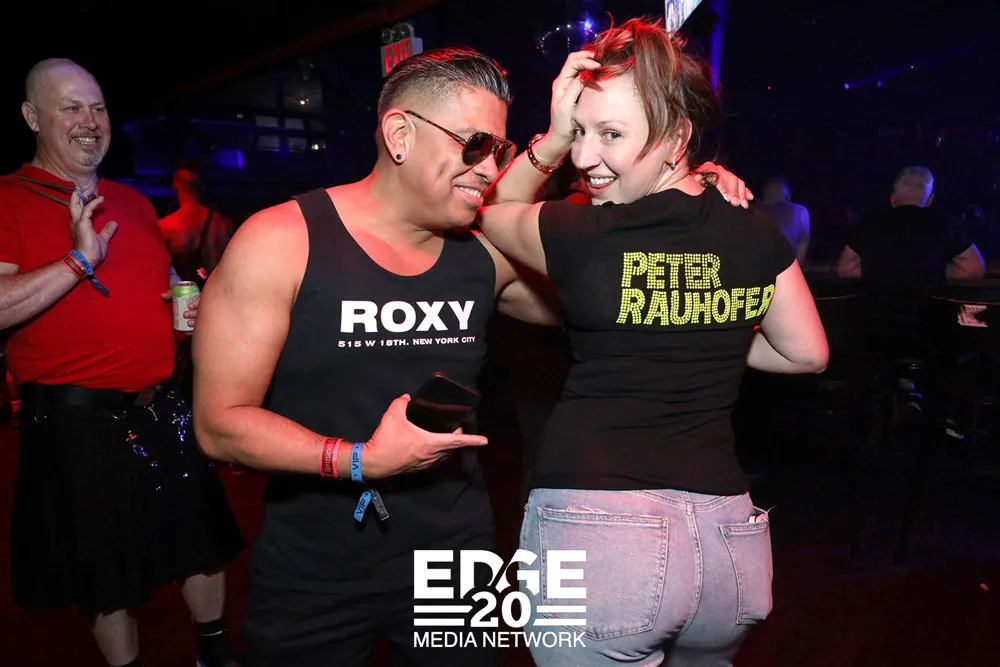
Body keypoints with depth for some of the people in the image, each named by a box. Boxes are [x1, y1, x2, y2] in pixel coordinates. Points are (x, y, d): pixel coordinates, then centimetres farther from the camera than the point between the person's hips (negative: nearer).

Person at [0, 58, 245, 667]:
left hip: (166, 404, 6)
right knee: (107, 573, 10)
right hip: (79, 418, -6)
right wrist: (78, 260, -26)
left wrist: (189, 308, 4)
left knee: (203, 534, 16)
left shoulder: (133, 201, 12)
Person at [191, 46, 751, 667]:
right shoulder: (281, 243, -13)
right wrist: (361, 460, -25)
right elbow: (220, 422, -13)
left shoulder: (487, 255, -1)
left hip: (456, 558, 3)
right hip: (313, 577, -3)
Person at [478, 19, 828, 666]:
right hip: (729, 532, 6)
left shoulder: (580, 236, -13)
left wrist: (548, 139, 1)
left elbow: (490, 208, 9)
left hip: (594, 522, -5)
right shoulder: (757, 233, 1)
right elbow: (808, 353, 16)